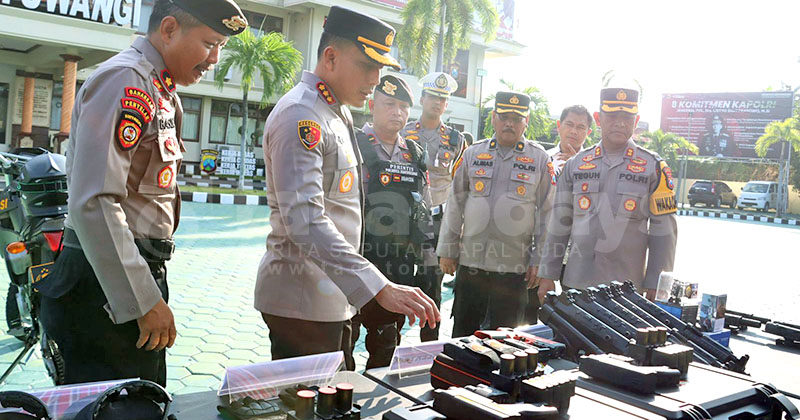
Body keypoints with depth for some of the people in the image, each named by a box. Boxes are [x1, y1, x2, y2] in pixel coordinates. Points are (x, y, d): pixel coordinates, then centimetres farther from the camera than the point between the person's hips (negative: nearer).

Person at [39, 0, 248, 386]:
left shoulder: (161, 93, 17)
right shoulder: (125, 81, -14)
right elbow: (93, 203, -24)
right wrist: (144, 302, -21)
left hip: (135, 280, 10)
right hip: (109, 293, -10)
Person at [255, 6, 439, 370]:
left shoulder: (340, 114, 14)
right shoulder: (300, 116, -18)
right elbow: (304, 221, -30)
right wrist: (379, 288, -36)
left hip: (333, 298, 10)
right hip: (303, 302, -10)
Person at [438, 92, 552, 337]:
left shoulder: (539, 159, 2)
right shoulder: (473, 154, 7)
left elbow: (546, 213, 2)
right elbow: (455, 205, 9)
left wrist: (539, 261, -2)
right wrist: (447, 250, 6)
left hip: (513, 267, -2)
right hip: (470, 262, 2)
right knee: (463, 333, 12)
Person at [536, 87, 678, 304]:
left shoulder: (653, 167, 2)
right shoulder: (575, 165, 8)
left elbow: (663, 232, 1)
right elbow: (559, 225, 10)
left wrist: (654, 286, -2)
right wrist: (547, 275, 7)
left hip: (627, 287, -2)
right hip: (576, 283, 2)